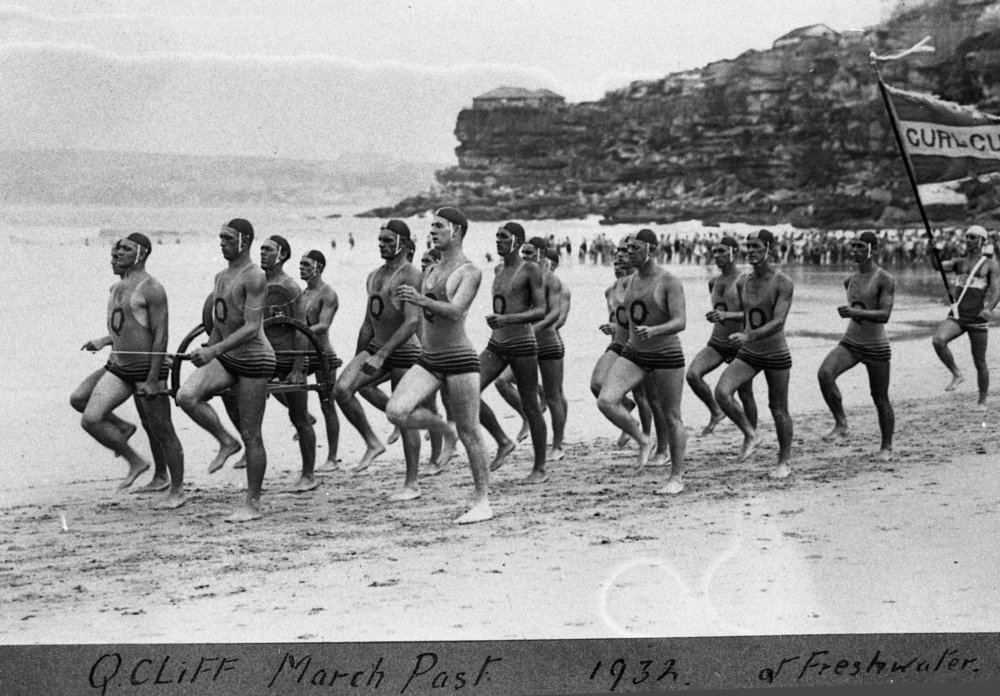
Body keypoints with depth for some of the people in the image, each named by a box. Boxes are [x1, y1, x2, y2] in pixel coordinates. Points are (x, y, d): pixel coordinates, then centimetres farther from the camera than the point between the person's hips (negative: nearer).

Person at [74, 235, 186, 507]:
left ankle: (177, 491, 16)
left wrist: (152, 380, -20)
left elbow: (160, 335, -17)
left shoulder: (151, 289, -14)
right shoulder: (117, 288, 14)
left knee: (162, 432, -1)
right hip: (119, 366, 9)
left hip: (147, 369, -9)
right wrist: (103, 342, 10)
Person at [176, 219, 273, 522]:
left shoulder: (254, 277, -14)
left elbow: (252, 329, -23)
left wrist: (213, 351, -31)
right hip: (225, 359, 7)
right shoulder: (221, 277, 13)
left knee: (250, 436, -2)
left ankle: (252, 505, 8)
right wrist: (208, 352, 24)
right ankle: (226, 442, 1)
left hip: (254, 359, -7)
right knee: (186, 396, -19)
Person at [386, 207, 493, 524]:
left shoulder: (470, 272, -7)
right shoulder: (432, 270, 15)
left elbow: (455, 311, -23)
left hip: (459, 359, -6)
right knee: (396, 411, -15)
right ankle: (445, 430, 11)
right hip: (427, 360, 6)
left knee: (469, 432, -2)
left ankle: (482, 501, 7)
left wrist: (421, 300, -38)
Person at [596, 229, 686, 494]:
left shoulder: (670, 281, -13)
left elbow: (680, 322, -23)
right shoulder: (633, 280, 8)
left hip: (667, 356, -6)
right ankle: (643, 441, 6)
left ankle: (677, 477, 17)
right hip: (634, 354, 6)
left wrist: (653, 331, -39)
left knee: (671, 417, 3)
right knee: (605, 401, -15)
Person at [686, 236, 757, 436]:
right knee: (692, 375, -20)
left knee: (745, 395, 4)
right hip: (716, 343, 5)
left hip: (740, 345, -5)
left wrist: (727, 315, -29)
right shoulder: (713, 283, 9)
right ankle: (715, 412, -1)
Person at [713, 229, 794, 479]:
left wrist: (749, 336, -38)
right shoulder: (742, 282, 2)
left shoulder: (783, 283, -15)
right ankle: (750, 435, 1)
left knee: (779, 410, 5)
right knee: (722, 392, -19)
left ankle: (784, 461, 24)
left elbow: (778, 322, -26)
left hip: (776, 355, -4)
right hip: (748, 354, 5)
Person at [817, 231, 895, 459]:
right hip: (849, 343, 5)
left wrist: (856, 312, -34)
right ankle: (841, 423, -14)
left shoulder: (885, 280, -13)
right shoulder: (851, 279, 7)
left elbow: (884, 315, -24)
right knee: (825, 373, -24)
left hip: (875, 347, -5)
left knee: (880, 399, 6)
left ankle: (886, 446, 25)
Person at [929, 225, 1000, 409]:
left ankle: (982, 402, 22)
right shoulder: (959, 262, 13)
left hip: (977, 319, -2)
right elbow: (939, 266, -5)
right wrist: (932, 251, -25)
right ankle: (956, 374, -10)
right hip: (957, 316, 2)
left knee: (980, 363, 4)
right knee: (938, 340, -28)